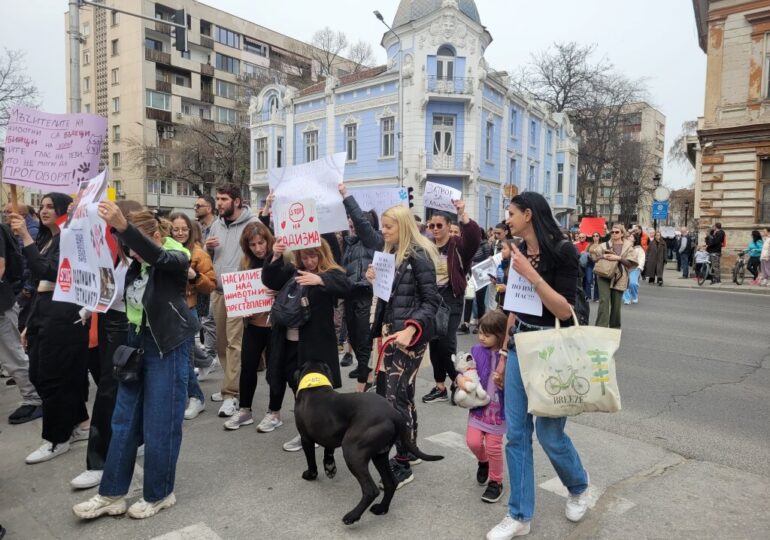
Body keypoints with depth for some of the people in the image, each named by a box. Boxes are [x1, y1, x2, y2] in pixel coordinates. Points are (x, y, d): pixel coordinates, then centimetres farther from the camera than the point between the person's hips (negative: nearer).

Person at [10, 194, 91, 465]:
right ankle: (79, 424, 26)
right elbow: (39, 283, 17)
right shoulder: (45, 239, 17)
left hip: (63, 314, -9)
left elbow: (46, 272, -23)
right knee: (38, 374, 13)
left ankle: (57, 439, 14)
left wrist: (25, 237, -24)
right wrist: (30, 322, 17)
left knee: (54, 377, -1)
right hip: (43, 311, 10)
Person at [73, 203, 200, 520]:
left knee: (160, 423, 3)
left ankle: (159, 494, 20)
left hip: (168, 347, -7)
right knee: (124, 419, 12)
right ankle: (112, 494, 24)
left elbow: (156, 257, -35)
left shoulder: (176, 257, -14)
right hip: (137, 342, 7)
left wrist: (122, 226, -49)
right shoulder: (135, 261, 6)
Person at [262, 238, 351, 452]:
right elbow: (270, 281, -4)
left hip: (315, 343, -6)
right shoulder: (291, 271, 9)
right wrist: (276, 258, -21)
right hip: (289, 340, 6)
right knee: (296, 384, 15)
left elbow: (345, 286, -26)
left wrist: (320, 280, -44)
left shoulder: (332, 273, -6)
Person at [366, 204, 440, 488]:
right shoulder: (389, 253, 12)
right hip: (391, 331, 8)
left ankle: (403, 466, 5)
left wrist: (410, 330, -25)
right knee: (402, 394, 15)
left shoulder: (419, 256, -12)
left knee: (396, 396, -7)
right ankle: (409, 451, 31)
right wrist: (375, 279, 0)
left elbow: (432, 301, -15)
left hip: (409, 335, -8)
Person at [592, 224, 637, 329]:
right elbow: (595, 258, 7)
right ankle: (601, 327, -13)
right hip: (604, 276, 0)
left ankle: (614, 327, 24)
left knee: (616, 304, 6)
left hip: (619, 278, 0)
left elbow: (631, 262, -3)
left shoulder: (628, 246, 6)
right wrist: (603, 256, -12)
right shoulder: (605, 245, 9)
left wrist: (618, 258, -15)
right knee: (604, 301, -13)